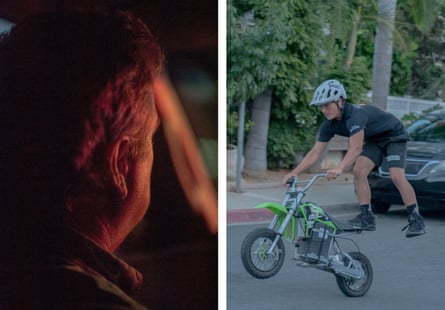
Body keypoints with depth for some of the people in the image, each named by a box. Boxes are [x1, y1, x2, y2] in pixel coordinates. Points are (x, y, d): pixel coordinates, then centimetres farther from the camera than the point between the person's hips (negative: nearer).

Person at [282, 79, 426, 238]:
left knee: (397, 176, -21)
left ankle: (416, 219, -11)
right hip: (373, 140, 7)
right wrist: (294, 172, -21)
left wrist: (339, 169, -59)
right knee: (359, 171, -12)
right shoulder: (329, 125, -12)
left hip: (394, 136, -7)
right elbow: (315, 153, -11)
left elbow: (355, 148, -47)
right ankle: (367, 217, -5)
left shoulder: (355, 114, -37)